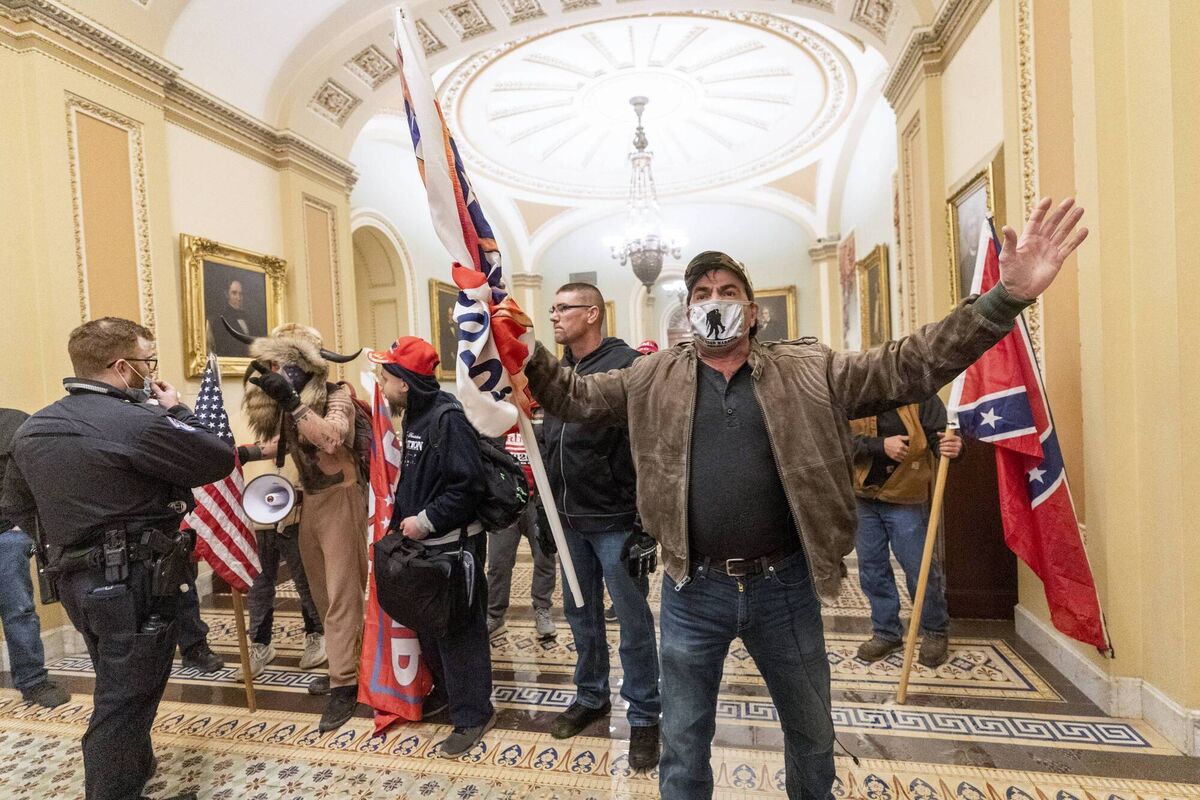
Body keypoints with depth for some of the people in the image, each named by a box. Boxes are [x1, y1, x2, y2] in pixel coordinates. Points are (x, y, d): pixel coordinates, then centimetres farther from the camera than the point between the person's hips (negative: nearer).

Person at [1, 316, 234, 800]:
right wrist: (176, 411, -6)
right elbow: (220, 459, -17)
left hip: (77, 581, 9)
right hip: (134, 583, -9)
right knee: (125, 700, 6)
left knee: (118, 690, 27)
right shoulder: (137, 423, -23)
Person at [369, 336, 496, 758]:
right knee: (427, 624, 21)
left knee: (458, 630, 3)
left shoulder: (449, 417, -20)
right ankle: (446, 688, 42)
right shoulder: (414, 415, 9)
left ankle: (473, 714, 20)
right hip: (422, 542, 9)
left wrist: (426, 521, -21)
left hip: (452, 544, -9)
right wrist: (403, 522, 11)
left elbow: (467, 484, -25)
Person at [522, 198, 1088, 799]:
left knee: (812, 734, 26)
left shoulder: (807, 372, -1)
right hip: (692, 590, 0)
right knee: (683, 745, 19)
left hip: (784, 586, 1)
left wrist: (1006, 297, -14)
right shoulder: (653, 379, 1)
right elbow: (572, 394, 3)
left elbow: (910, 366, -5)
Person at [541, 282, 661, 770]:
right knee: (580, 615, 19)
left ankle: (643, 716, 26)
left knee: (633, 621, 7)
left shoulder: (626, 364, -13)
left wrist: (647, 516, -18)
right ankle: (591, 697, 39)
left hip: (615, 521, -7)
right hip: (570, 521, 7)